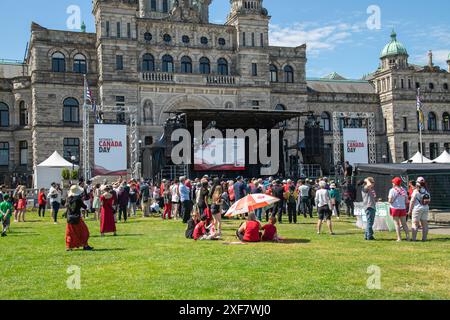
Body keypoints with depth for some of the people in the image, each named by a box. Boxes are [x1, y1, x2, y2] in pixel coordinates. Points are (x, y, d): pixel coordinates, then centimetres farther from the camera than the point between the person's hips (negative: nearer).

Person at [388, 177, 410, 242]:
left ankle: (399, 238, -1)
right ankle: (408, 237, 5)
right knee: (404, 223, 11)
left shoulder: (392, 190, -6)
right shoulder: (404, 190, 8)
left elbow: (390, 201, -11)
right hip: (403, 208, 4)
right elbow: (406, 201, 7)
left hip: (395, 208, -4)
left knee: (397, 224, 1)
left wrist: (389, 199, 9)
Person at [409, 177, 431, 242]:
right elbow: (429, 200, 10)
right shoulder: (427, 191, 5)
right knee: (425, 224, 9)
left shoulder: (416, 191, -11)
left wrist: (410, 210, -7)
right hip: (426, 209, 5)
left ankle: (414, 238, -3)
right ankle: (424, 238, 11)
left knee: (415, 224, -1)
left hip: (417, 208, -5)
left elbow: (412, 201, -11)